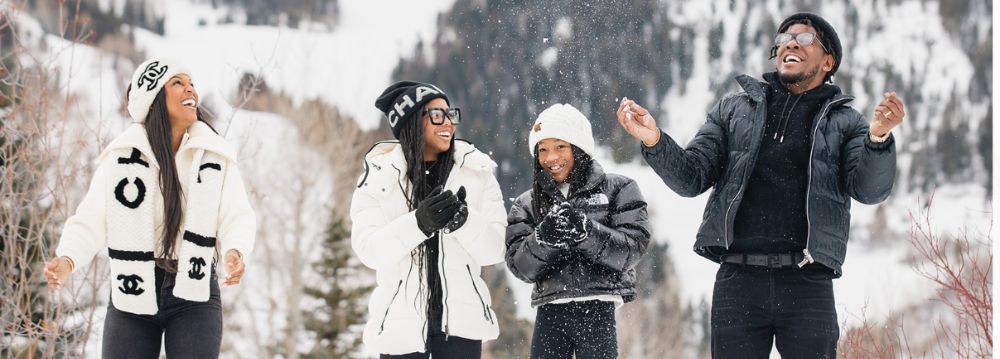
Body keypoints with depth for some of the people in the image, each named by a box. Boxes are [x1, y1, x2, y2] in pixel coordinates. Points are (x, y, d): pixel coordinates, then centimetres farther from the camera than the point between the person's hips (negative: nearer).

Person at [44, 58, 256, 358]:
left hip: (193, 292, 0)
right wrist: (68, 260, -24)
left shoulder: (215, 156, 0)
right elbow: (92, 221, -4)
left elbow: (237, 218, -4)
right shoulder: (121, 156, -1)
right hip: (133, 293, 0)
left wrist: (234, 252, -26)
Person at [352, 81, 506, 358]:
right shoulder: (379, 177, -1)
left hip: (460, 321, 1)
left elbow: (493, 250, -3)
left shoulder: (477, 173, 2)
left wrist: (463, 220, -23)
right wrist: (418, 222, -27)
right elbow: (368, 251, -11)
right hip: (401, 322, -1)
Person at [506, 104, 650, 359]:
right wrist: (542, 239, -19)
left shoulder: (617, 189, 6)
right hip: (550, 311, 3)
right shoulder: (527, 205, 13)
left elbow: (633, 248, -6)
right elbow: (520, 266, 2)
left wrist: (586, 231, -22)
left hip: (597, 311, -3)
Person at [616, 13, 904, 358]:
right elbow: (691, 178, 9)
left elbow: (870, 189, -5)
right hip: (738, 281, 1)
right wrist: (655, 141, -11)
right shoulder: (733, 110, 16)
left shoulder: (844, 122, 11)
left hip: (807, 286, -1)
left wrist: (878, 138, -25)